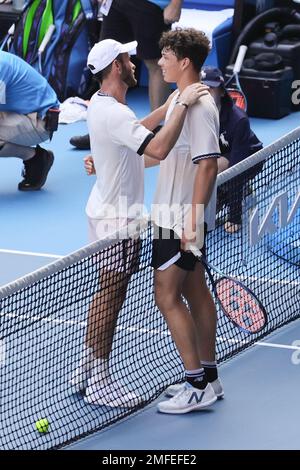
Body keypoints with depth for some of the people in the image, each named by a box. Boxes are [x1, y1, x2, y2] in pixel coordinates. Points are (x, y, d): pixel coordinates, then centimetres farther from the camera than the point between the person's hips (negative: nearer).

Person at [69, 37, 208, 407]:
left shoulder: (101, 103, 7)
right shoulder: (114, 114, -25)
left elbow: (138, 130, 22)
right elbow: (158, 148, -38)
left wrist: (173, 104, 12)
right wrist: (183, 105, -32)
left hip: (106, 210, 10)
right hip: (116, 218, -10)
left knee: (107, 294, 17)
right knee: (110, 297, -3)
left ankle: (86, 371, 24)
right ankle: (98, 383, 4)